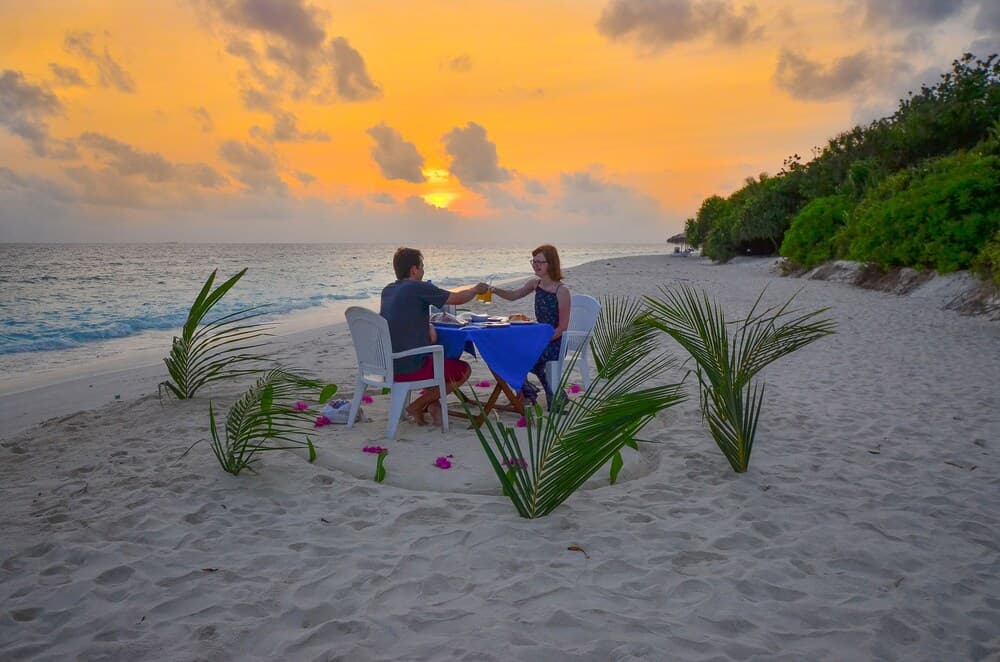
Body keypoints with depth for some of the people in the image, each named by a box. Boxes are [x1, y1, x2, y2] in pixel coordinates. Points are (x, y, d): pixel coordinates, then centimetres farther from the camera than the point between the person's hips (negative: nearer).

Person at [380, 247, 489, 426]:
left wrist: (428, 326, 8)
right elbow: (457, 298, -3)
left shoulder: (387, 290, 9)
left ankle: (433, 403, 15)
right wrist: (476, 289, 16)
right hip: (409, 368, -8)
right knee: (464, 370, 8)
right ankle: (418, 406, 5)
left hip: (387, 366, 9)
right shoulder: (418, 287, -13)